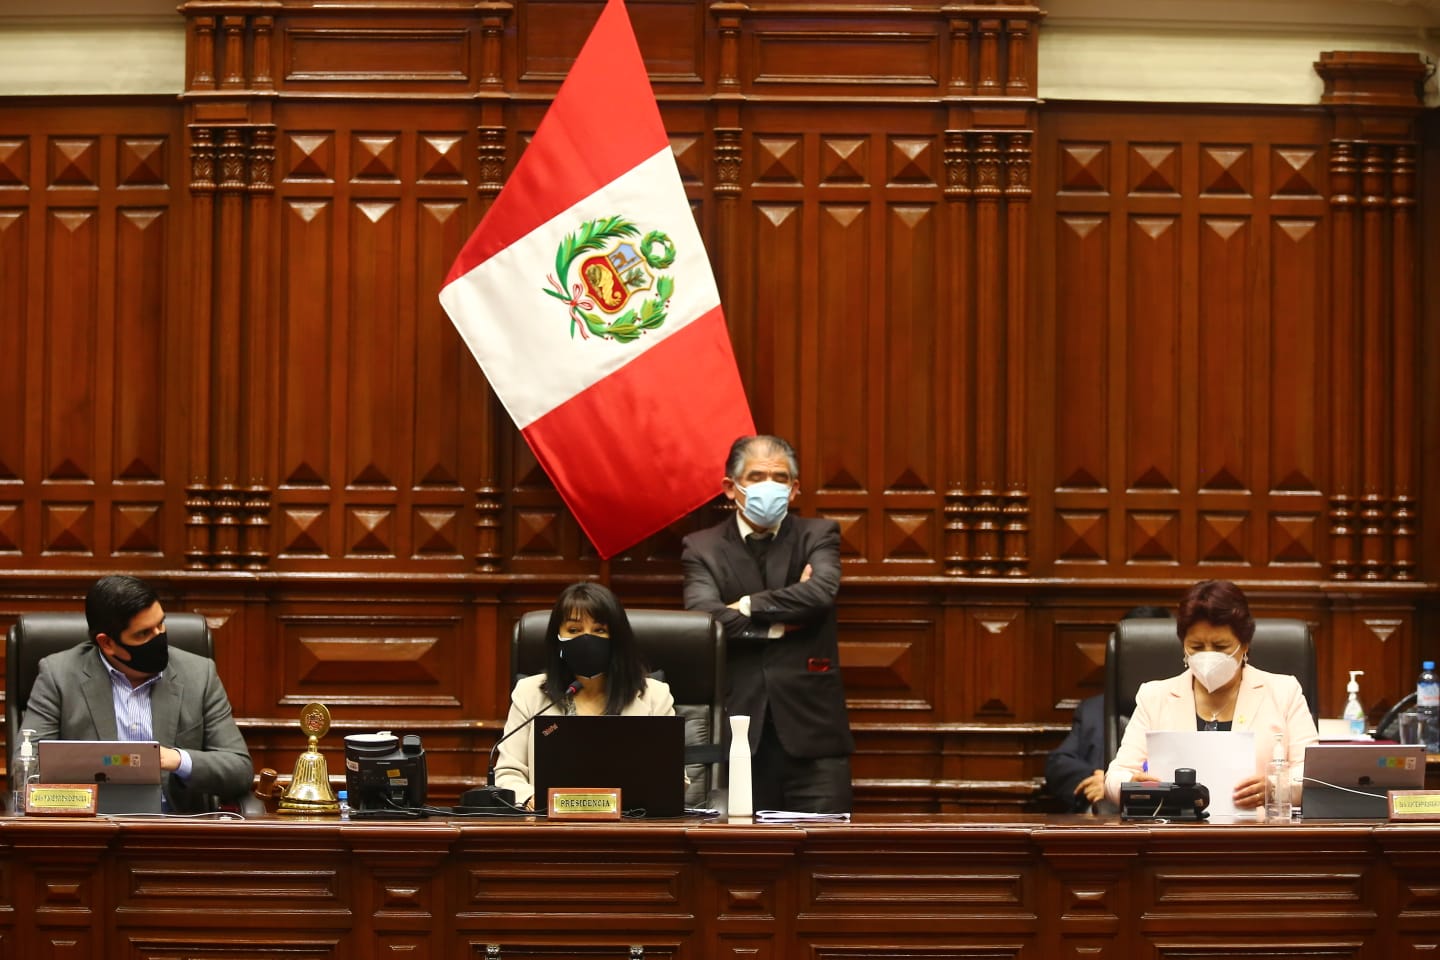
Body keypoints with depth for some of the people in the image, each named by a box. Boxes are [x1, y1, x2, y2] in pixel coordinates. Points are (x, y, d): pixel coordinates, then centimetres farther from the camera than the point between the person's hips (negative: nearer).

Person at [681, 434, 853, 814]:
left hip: (810, 728, 0)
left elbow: (822, 592, -11)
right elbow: (703, 616, -10)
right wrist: (782, 622, -8)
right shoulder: (702, 548, 8)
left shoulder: (818, 536, 10)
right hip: (738, 731, 0)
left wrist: (747, 606, -8)